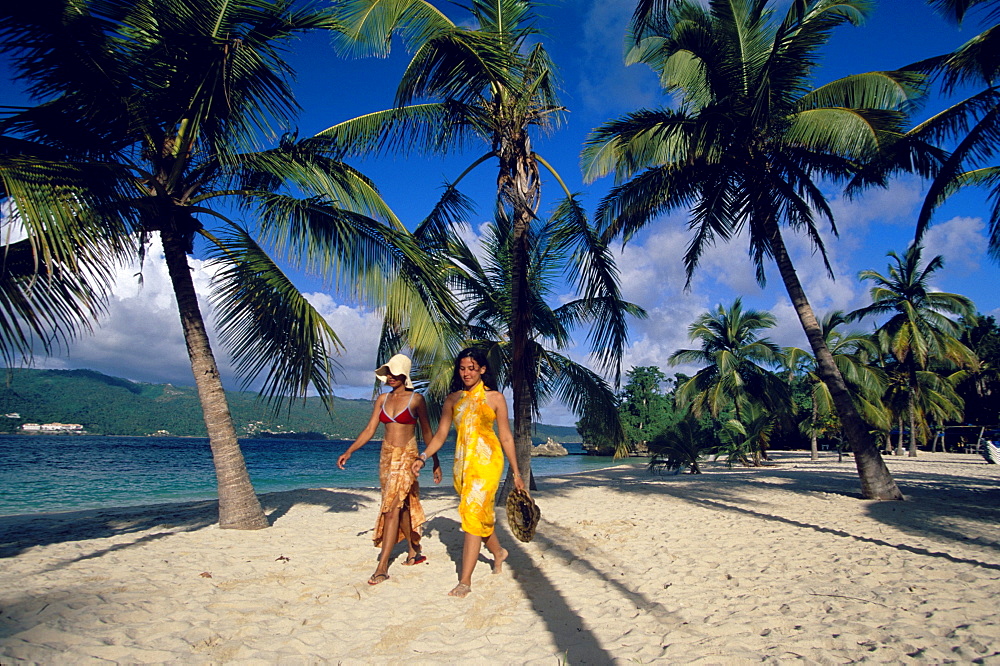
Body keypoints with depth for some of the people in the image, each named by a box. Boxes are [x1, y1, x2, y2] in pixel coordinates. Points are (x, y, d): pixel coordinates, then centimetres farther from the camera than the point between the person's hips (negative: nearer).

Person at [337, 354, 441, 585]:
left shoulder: (416, 399, -5)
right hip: (386, 456, 5)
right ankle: (414, 551, 29)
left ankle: (382, 567, -9)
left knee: (391, 508, -11)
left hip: (406, 457, -5)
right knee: (402, 506, 13)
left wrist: (435, 463, 3)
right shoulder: (382, 399, 9)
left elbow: (427, 433, 0)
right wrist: (349, 451, -3)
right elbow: (369, 430, 7)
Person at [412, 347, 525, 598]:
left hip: (487, 460, -4)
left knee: (474, 514, -11)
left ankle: (465, 581, -7)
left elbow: (506, 437, 3)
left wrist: (516, 473, 4)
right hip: (462, 462, 4)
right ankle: (498, 551, 42)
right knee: (481, 514, 14)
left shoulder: (495, 398, 1)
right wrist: (423, 457, -8)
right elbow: (440, 434, 8)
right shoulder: (452, 399, 9)